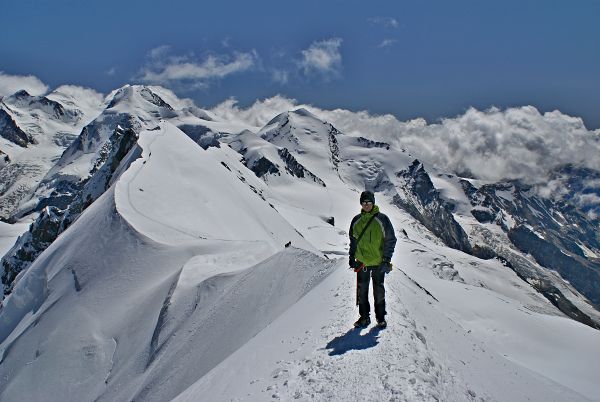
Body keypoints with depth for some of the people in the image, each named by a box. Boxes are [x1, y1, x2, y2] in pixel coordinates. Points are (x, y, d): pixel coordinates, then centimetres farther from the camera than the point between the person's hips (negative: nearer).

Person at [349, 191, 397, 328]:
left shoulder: (382, 219, -7)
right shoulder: (356, 220, 4)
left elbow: (390, 240, -5)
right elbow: (353, 241, 14)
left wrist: (386, 260, -10)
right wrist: (352, 258, 10)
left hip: (378, 263, -3)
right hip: (361, 262, 3)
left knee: (379, 291, 8)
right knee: (362, 291, 9)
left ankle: (381, 317, 21)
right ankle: (364, 317, 21)